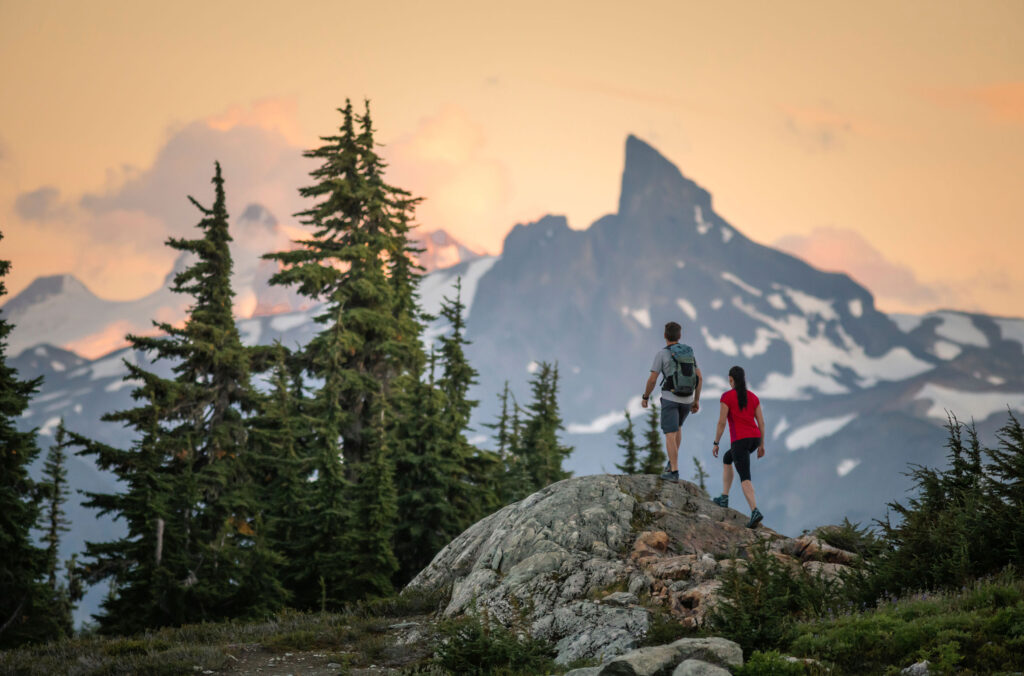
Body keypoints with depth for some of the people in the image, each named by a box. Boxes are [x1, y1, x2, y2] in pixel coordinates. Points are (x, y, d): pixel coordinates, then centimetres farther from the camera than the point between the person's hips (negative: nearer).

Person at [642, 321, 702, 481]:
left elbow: (652, 379, -10)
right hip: (687, 399, 5)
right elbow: (699, 378, 6)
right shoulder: (689, 352, 6)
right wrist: (696, 400, 14)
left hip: (670, 398, -5)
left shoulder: (662, 354, -9)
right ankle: (672, 463, 26)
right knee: (677, 426, 29)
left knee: (670, 435, -4)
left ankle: (674, 472, -13)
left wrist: (645, 398, 6)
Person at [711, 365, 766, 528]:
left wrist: (715, 443, 1)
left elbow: (721, 422, -9)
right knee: (727, 459, 30)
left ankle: (755, 512, -30)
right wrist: (762, 445, 17)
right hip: (754, 439, 7)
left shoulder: (727, 397, -7)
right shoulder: (753, 397, 10)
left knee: (745, 479, -10)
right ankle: (724, 498, 29)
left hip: (739, 440, -6)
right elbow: (761, 422, 9)